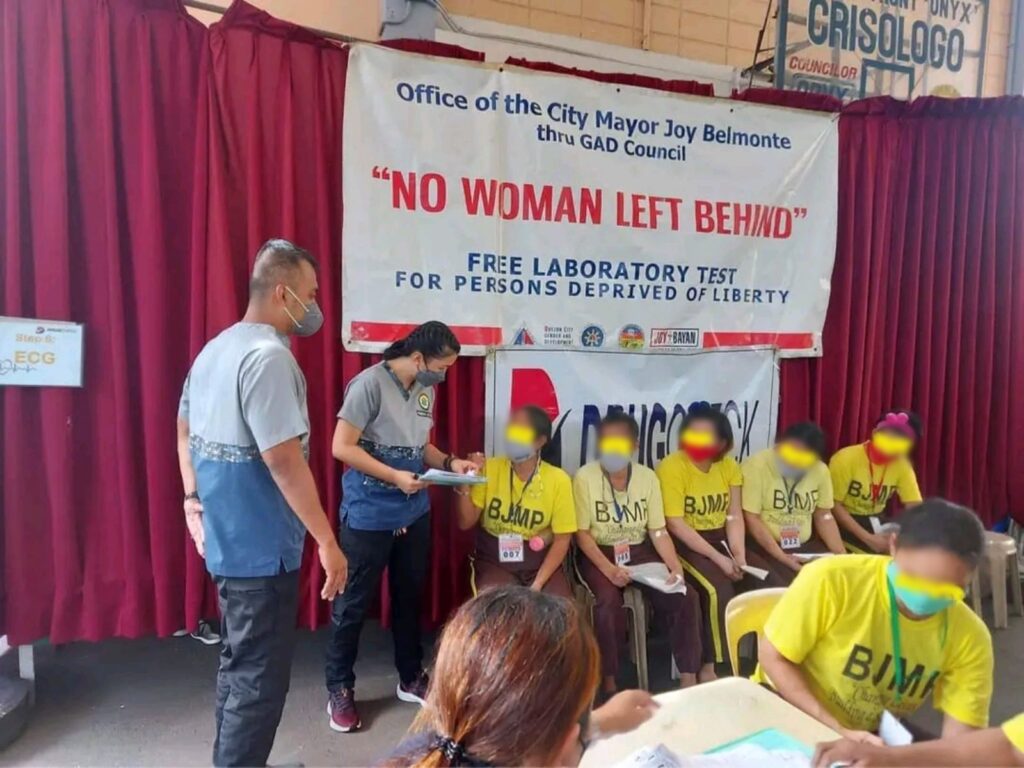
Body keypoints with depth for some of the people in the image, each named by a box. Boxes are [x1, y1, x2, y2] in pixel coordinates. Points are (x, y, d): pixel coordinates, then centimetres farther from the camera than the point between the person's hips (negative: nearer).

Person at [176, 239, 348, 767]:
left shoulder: (215, 349, 10)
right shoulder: (269, 355, -20)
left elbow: (185, 430, 19)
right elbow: (282, 458, -26)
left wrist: (193, 499, 26)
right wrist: (327, 540, -20)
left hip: (225, 539, 10)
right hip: (261, 546, -10)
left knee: (239, 662, 23)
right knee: (260, 676, 4)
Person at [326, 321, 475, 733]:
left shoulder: (426, 390, 5)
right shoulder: (370, 383, -16)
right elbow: (342, 447, -17)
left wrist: (449, 462, -2)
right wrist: (394, 477, -22)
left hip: (414, 514, 7)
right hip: (368, 516, -7)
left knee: (410, 596, 18)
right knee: (353, 603, 7)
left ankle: (412, 679, 35)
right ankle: (339, 690, 25)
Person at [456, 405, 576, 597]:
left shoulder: (558, 480, -8)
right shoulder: (489, 469, -4)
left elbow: (562, 540, -5)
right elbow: (466, 523, -4)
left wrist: (538, 583, -15)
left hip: (540, 562, 0)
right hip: (494, 561, 0)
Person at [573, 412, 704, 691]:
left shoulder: (648, 477, 0)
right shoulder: (585, 477, -10)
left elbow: (658, 531, 1)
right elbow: (582, 533, -11)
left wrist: (675, 566, -15)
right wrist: (608, 568, -24)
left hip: (640, 552, 4)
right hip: (599, 554, -3)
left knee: (685, 597, -17)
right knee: (609, 601, -32)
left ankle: (688, 677, -2)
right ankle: (608, 681, -13)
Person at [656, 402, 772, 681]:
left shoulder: (729, 466, 3)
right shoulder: (672, 467, -15)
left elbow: (735, 515, 0)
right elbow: (675, 524, -18)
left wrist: (739, 554, -16)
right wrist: (717, 558, -21)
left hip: (721, 538, 6)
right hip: (685, 543, -6)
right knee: (719, 590, -27)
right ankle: (708, 667, -9)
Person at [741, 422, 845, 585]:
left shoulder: (820, 470, 1)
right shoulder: (757, 465, -14)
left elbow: (824, 516, 9)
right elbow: (752, 519, -16)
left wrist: (841, 554, -4)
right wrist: (781, 557, -20)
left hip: (805, 546, 5)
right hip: (763, 546, -5)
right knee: (784, 588, -28)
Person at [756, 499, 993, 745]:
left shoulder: (970, 637, -13)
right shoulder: (832, 579, -26)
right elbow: (773, 657, -17)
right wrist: (838, 732, -25)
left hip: (873, 736, 3)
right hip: (786, 711, -3)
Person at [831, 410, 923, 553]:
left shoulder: (902, 465, -6)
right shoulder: (846, 459, -19)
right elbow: (834, 505, -19)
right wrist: (868, 538, -26)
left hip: (877, 520, 5)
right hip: (844, 521, -5)